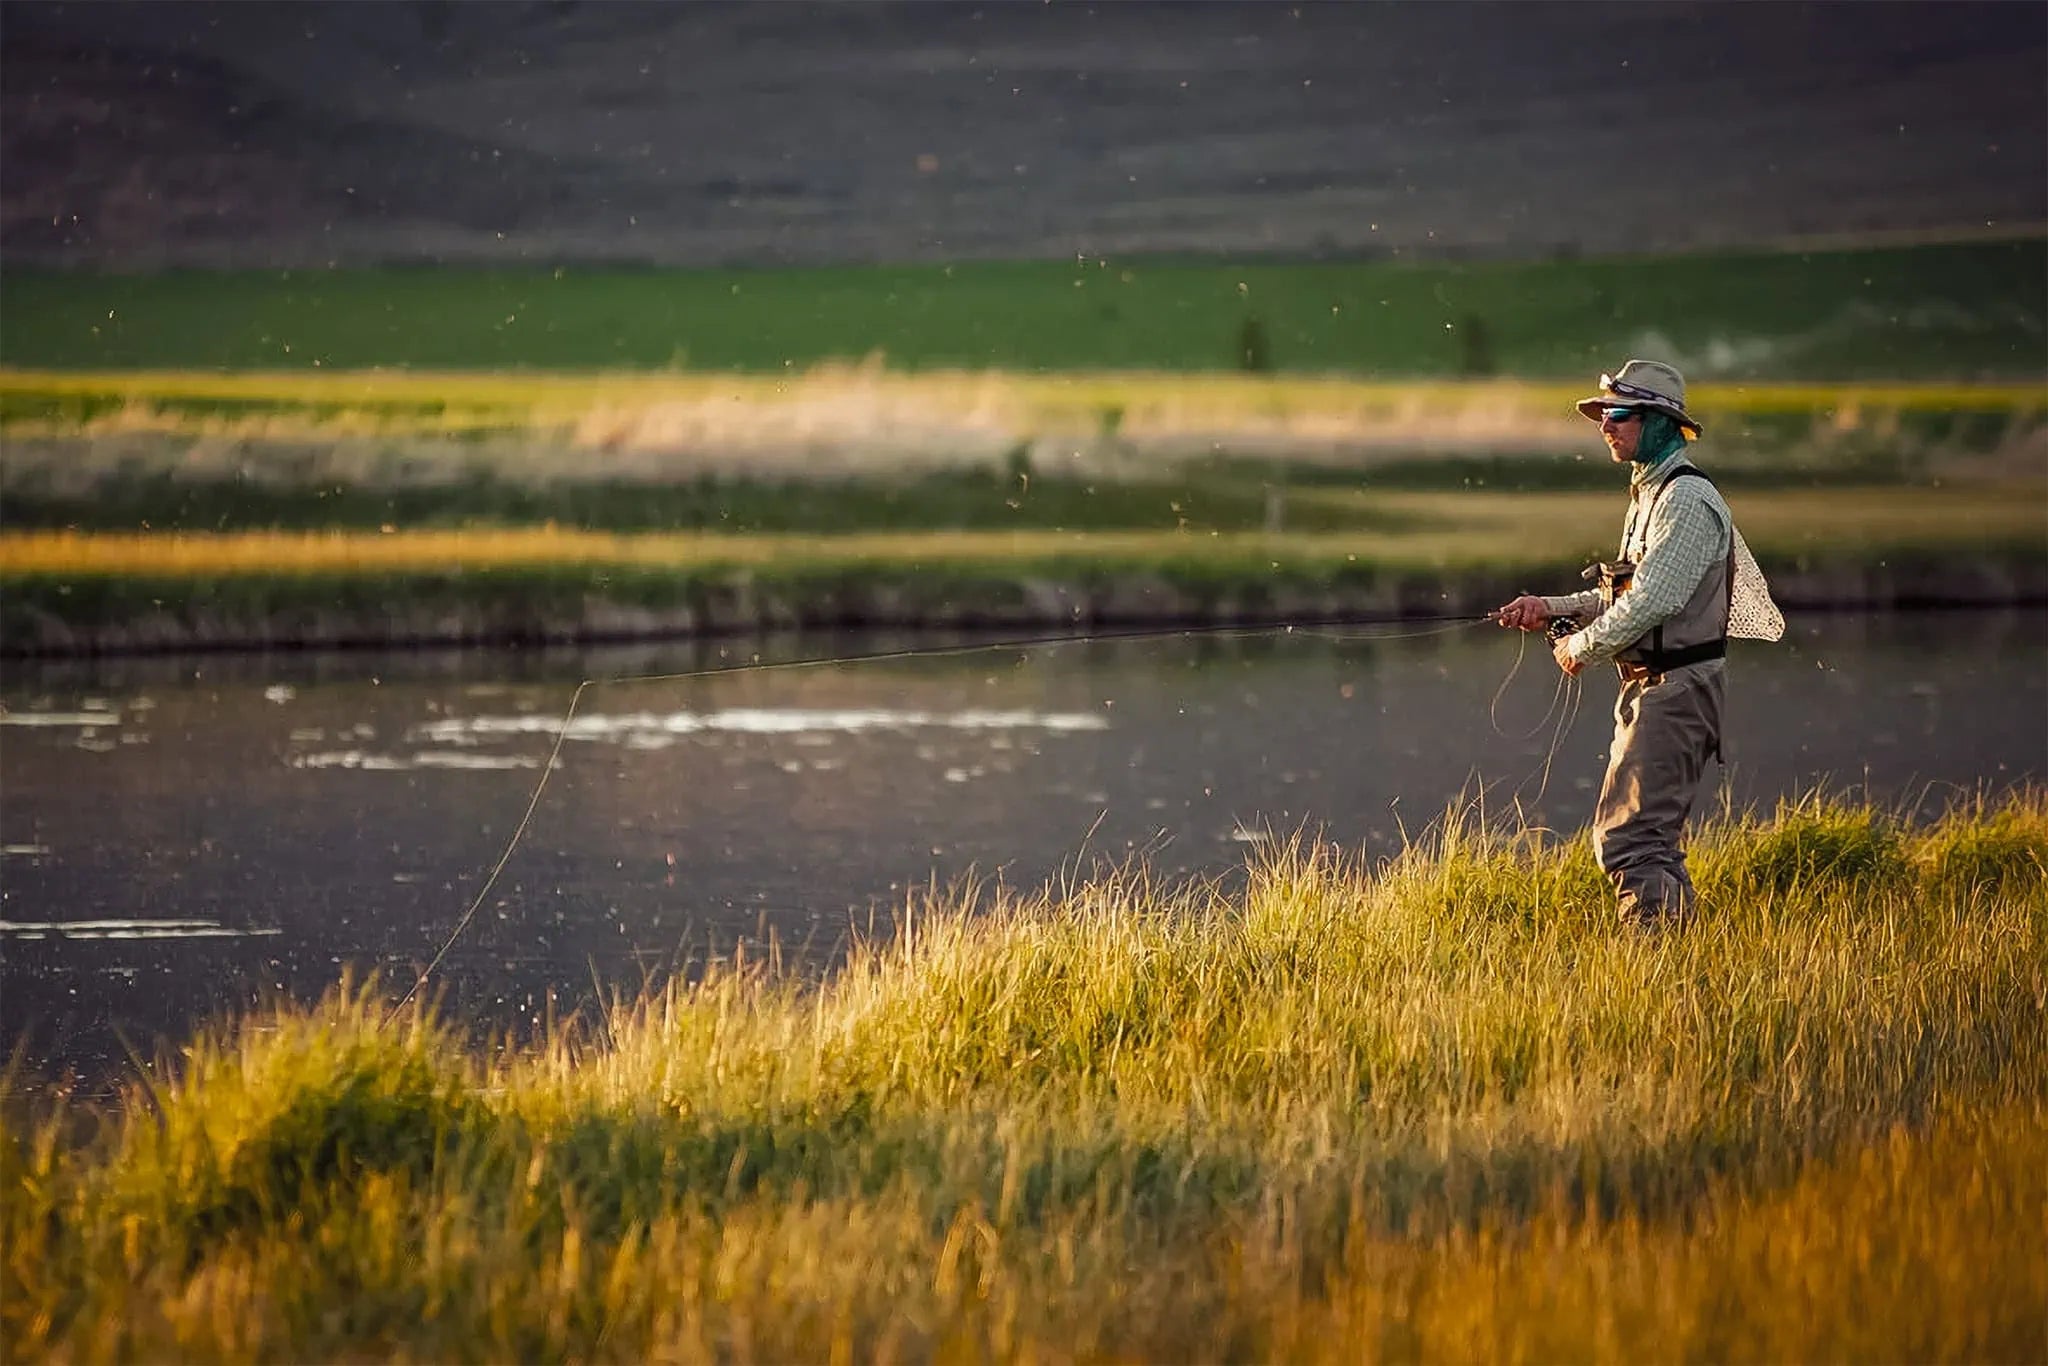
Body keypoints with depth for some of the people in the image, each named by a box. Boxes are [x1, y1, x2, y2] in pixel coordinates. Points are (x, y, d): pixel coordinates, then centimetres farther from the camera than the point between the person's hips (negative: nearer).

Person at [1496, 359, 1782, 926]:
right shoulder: (1648, 493, 17)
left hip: (1674, 688, -11)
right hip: (1649, 687, 11)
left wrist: (1582, 646, -11)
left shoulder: (1687, 499, -15)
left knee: (1628, 838, -15)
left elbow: (1652, 601, -23)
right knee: (1649, 836, 15)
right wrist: (1550, 609, 10)